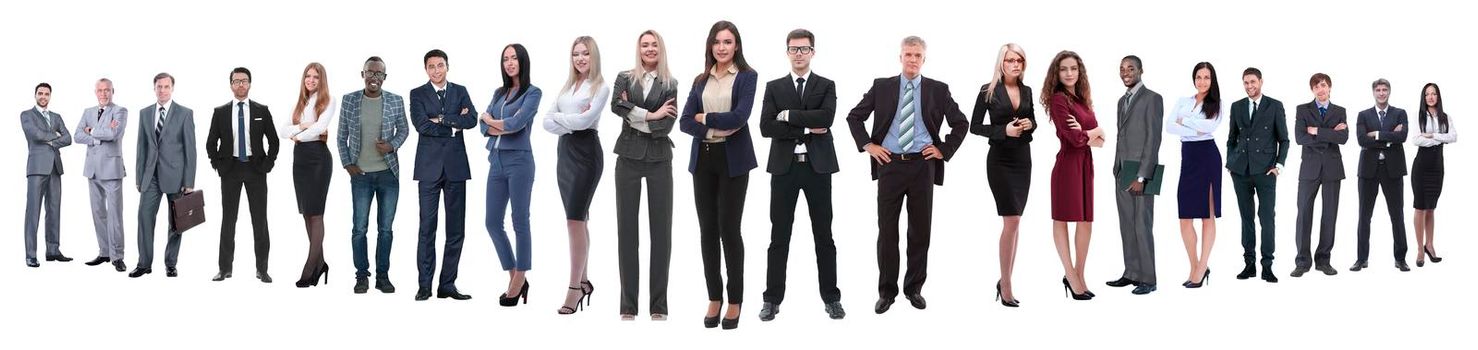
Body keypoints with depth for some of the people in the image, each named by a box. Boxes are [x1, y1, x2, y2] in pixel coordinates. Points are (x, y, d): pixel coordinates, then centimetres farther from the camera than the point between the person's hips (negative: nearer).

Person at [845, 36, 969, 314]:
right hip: (890, 164, 0)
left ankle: (914, 288, 17)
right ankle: (887, 291, 11)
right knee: (887, 229, 2)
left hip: (923, 165, 0)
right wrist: (867, 145, 1)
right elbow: (854, 116, 11)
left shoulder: (938, 90, 5)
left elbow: (961, 123, 11)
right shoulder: (882, 86, 5)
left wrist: (944, 150, 2)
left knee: (920, 230, 5)